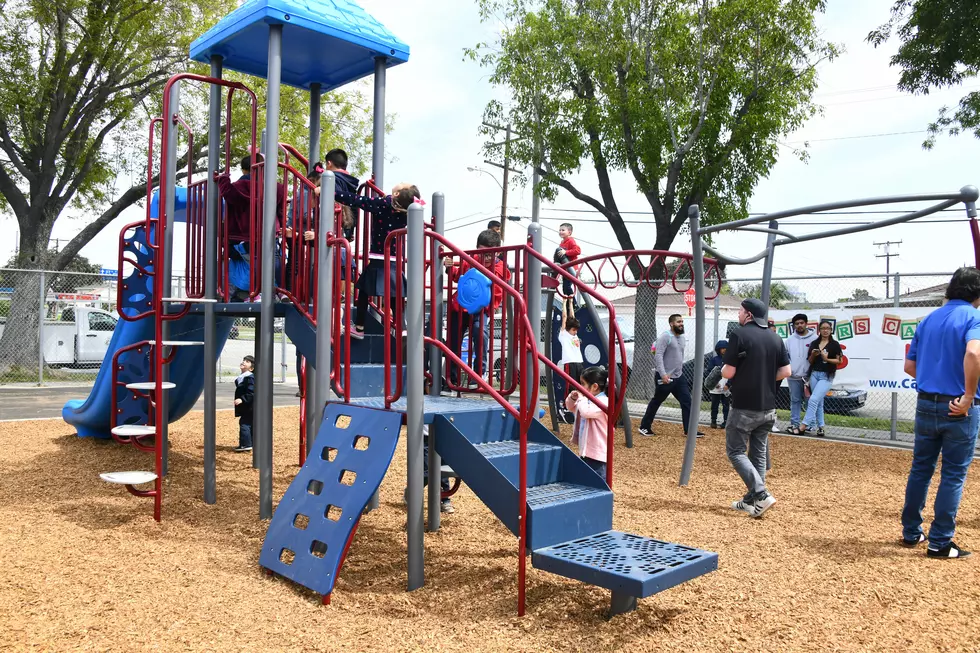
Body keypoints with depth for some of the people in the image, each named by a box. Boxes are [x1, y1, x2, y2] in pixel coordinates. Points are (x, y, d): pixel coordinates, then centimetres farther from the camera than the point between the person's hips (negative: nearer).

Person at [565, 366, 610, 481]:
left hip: (597, 452, -10)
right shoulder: (587, 398, 6)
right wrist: (572, 398, -2)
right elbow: (570, 407, 20)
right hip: (586, 449, 10)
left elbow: (586, 412, -38)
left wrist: (581, 397, -21)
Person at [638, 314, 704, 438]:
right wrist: (663, 374, -28)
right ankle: (644, 427, 19)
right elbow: (658, 356, -22)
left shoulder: (682, 338, 11)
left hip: (679, 377, 7)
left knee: (687, 402, 1)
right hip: (665, 377, -7)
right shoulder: (665, 336, -15)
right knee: (656, 402, 5)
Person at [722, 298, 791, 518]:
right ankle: (751, 500, 21)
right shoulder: (775, 338, 6)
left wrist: (723, 370, 7)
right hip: (768, 408, 7)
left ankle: (761, 495, -11)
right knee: (759, 453, 15)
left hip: (745, 407, -7)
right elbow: (785, 371, 5)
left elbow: (728, 373, -14)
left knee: (735, 451, 2)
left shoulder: (740, 335, -12)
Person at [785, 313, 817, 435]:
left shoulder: (814, 338, -3)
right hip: (793, 376, 3)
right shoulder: (790, 339, 8)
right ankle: (795, 424, 11)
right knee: (795, 401, 7)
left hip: (809, 376, -2)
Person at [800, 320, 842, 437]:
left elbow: (839, 360, -3)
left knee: (813, 400, -15)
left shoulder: (834, 344, -2)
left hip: (827, 376, -5)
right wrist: (813, 355, -9)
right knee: (818, 402, 9)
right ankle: (820, 427, 16)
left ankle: (804, 426, -13)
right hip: (814, 374, 5)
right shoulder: (814, 343, 9)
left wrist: (827, 359, -17)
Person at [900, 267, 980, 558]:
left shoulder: (928, 320, 9)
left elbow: (909, 366, 10)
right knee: (953, 476, 4)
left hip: (925, 403, 5)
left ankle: (911, 532, 22)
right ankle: (939, 543, 9)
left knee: (920, 469, 14)